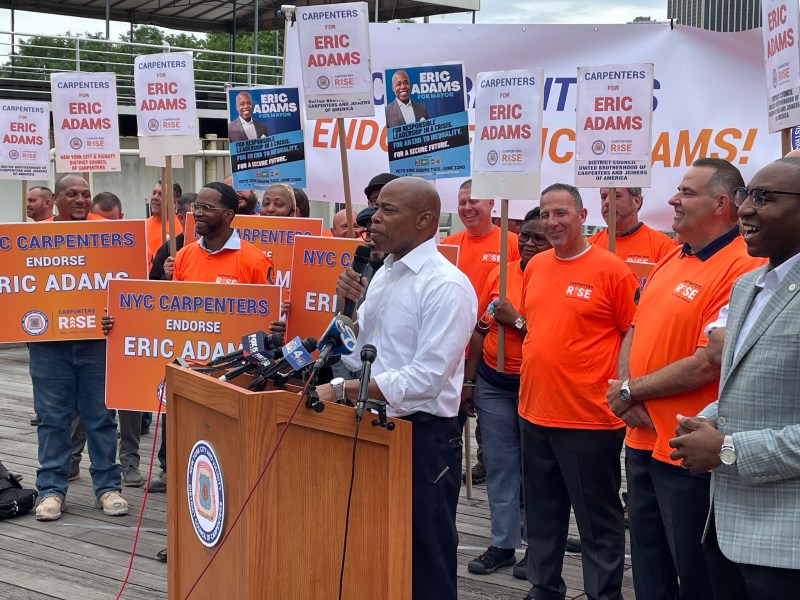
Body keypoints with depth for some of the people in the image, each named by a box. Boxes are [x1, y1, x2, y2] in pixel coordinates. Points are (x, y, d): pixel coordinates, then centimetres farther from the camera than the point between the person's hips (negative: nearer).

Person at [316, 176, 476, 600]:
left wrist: (342, 390, -23)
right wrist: (349, 307, 0)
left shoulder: (445, 285, -16)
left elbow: (426, 378, -24)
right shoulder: (383, 275, 12)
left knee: (425, 565, 4)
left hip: (423, 438, -8)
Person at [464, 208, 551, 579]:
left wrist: (516, 320, -18)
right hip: (492, 383, 5)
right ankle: (502, 544, 20)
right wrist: (468, 380, 10)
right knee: (499, 465, 10)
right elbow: (481, 330, 10)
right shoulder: (500, 274, 5)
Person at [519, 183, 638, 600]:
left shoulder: (611, 269, -9)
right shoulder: (534, 266, 9)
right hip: (534, 412, 7)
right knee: (541, 512, 17)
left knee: (597, 518, 4)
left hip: (590, 417, -6)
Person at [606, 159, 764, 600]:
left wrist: (630, 392, -11)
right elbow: (634, 331, 15)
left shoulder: (740, 269, -18)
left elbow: (708, 365, -23)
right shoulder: (671, 260, 11)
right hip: (642, 440, 8)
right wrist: (626, 391, -4)